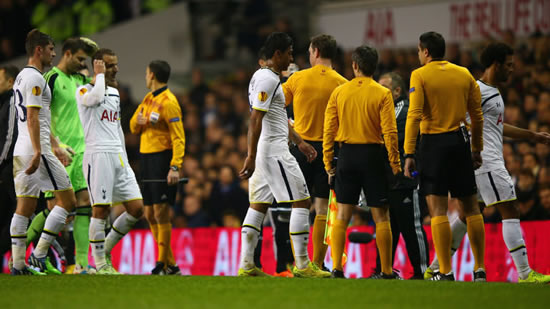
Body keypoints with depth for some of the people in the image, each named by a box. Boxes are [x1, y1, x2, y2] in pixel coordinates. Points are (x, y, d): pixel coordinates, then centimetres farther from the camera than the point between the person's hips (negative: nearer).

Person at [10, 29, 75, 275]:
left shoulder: (22, 77, 21)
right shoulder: (35, 78, -11)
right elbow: (32, 118, -18)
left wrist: (55, 146, 30)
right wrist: (38, 152, -22)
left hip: (21, 151, 10)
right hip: (35, 150, -10)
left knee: (25, 206, 8)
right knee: (67, 200, -4)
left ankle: (18, 264, 4)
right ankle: (39, 254, -7)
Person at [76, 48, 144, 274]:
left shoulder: (114, 93, 21)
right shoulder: (84, 91, -2)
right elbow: (95, 97, -27)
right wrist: (100, 75, -10)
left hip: (118, 156, 8)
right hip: (97, 155, -8)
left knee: (136, 209, 2)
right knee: (100, 210, -8)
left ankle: (106, 248, 17)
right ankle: (100, 263, -1)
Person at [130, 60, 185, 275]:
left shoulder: (169, 102, -12)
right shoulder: (148, 99, 15)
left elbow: (179, 138, -17)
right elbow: (133, 128, 22)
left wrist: (175, 167, -27)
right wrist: (138, 122, -3)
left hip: (162, 159, -9)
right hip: (147, 159, 9)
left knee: (161, 214, -10)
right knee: (150, 215, 8)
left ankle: (163, 266, -7)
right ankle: (171, 265, 13)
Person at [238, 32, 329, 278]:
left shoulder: (269, 78, 19)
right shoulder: (267, 80, -14)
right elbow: (255, 120, -21)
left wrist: (299, 142, 28)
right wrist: (251, 157, -24)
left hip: (264, 154, 11)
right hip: (274, 152, -11)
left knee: (258, 206, 9)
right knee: (301, 202, -6)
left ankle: (246, 265, 7)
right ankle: (302, 265, -6)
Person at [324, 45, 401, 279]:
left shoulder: (339, 92, 3)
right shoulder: (382, 94, -5)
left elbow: (329, 130, 2)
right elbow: (390, 132, -10)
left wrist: (328, 162, 8)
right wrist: (395, 163, -5)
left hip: (347, 154, 2)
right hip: (373, 155, -2)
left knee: (342, 215, 6)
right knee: (381, 216, 4)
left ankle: (336, 268, -1)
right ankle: (387, 271, 5)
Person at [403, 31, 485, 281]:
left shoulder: (420, 75, -5)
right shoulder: (464, 74, 8)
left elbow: (414, 115, -12)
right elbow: (477, 115, 10)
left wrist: (409, 154, -11)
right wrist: (477, 149, 19)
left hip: (433, 142, -4)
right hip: (460, 141, 4)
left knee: (438, 209, -2)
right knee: (470, 207, 11)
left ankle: (446, 272, -6)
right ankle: (480, 268, 12)